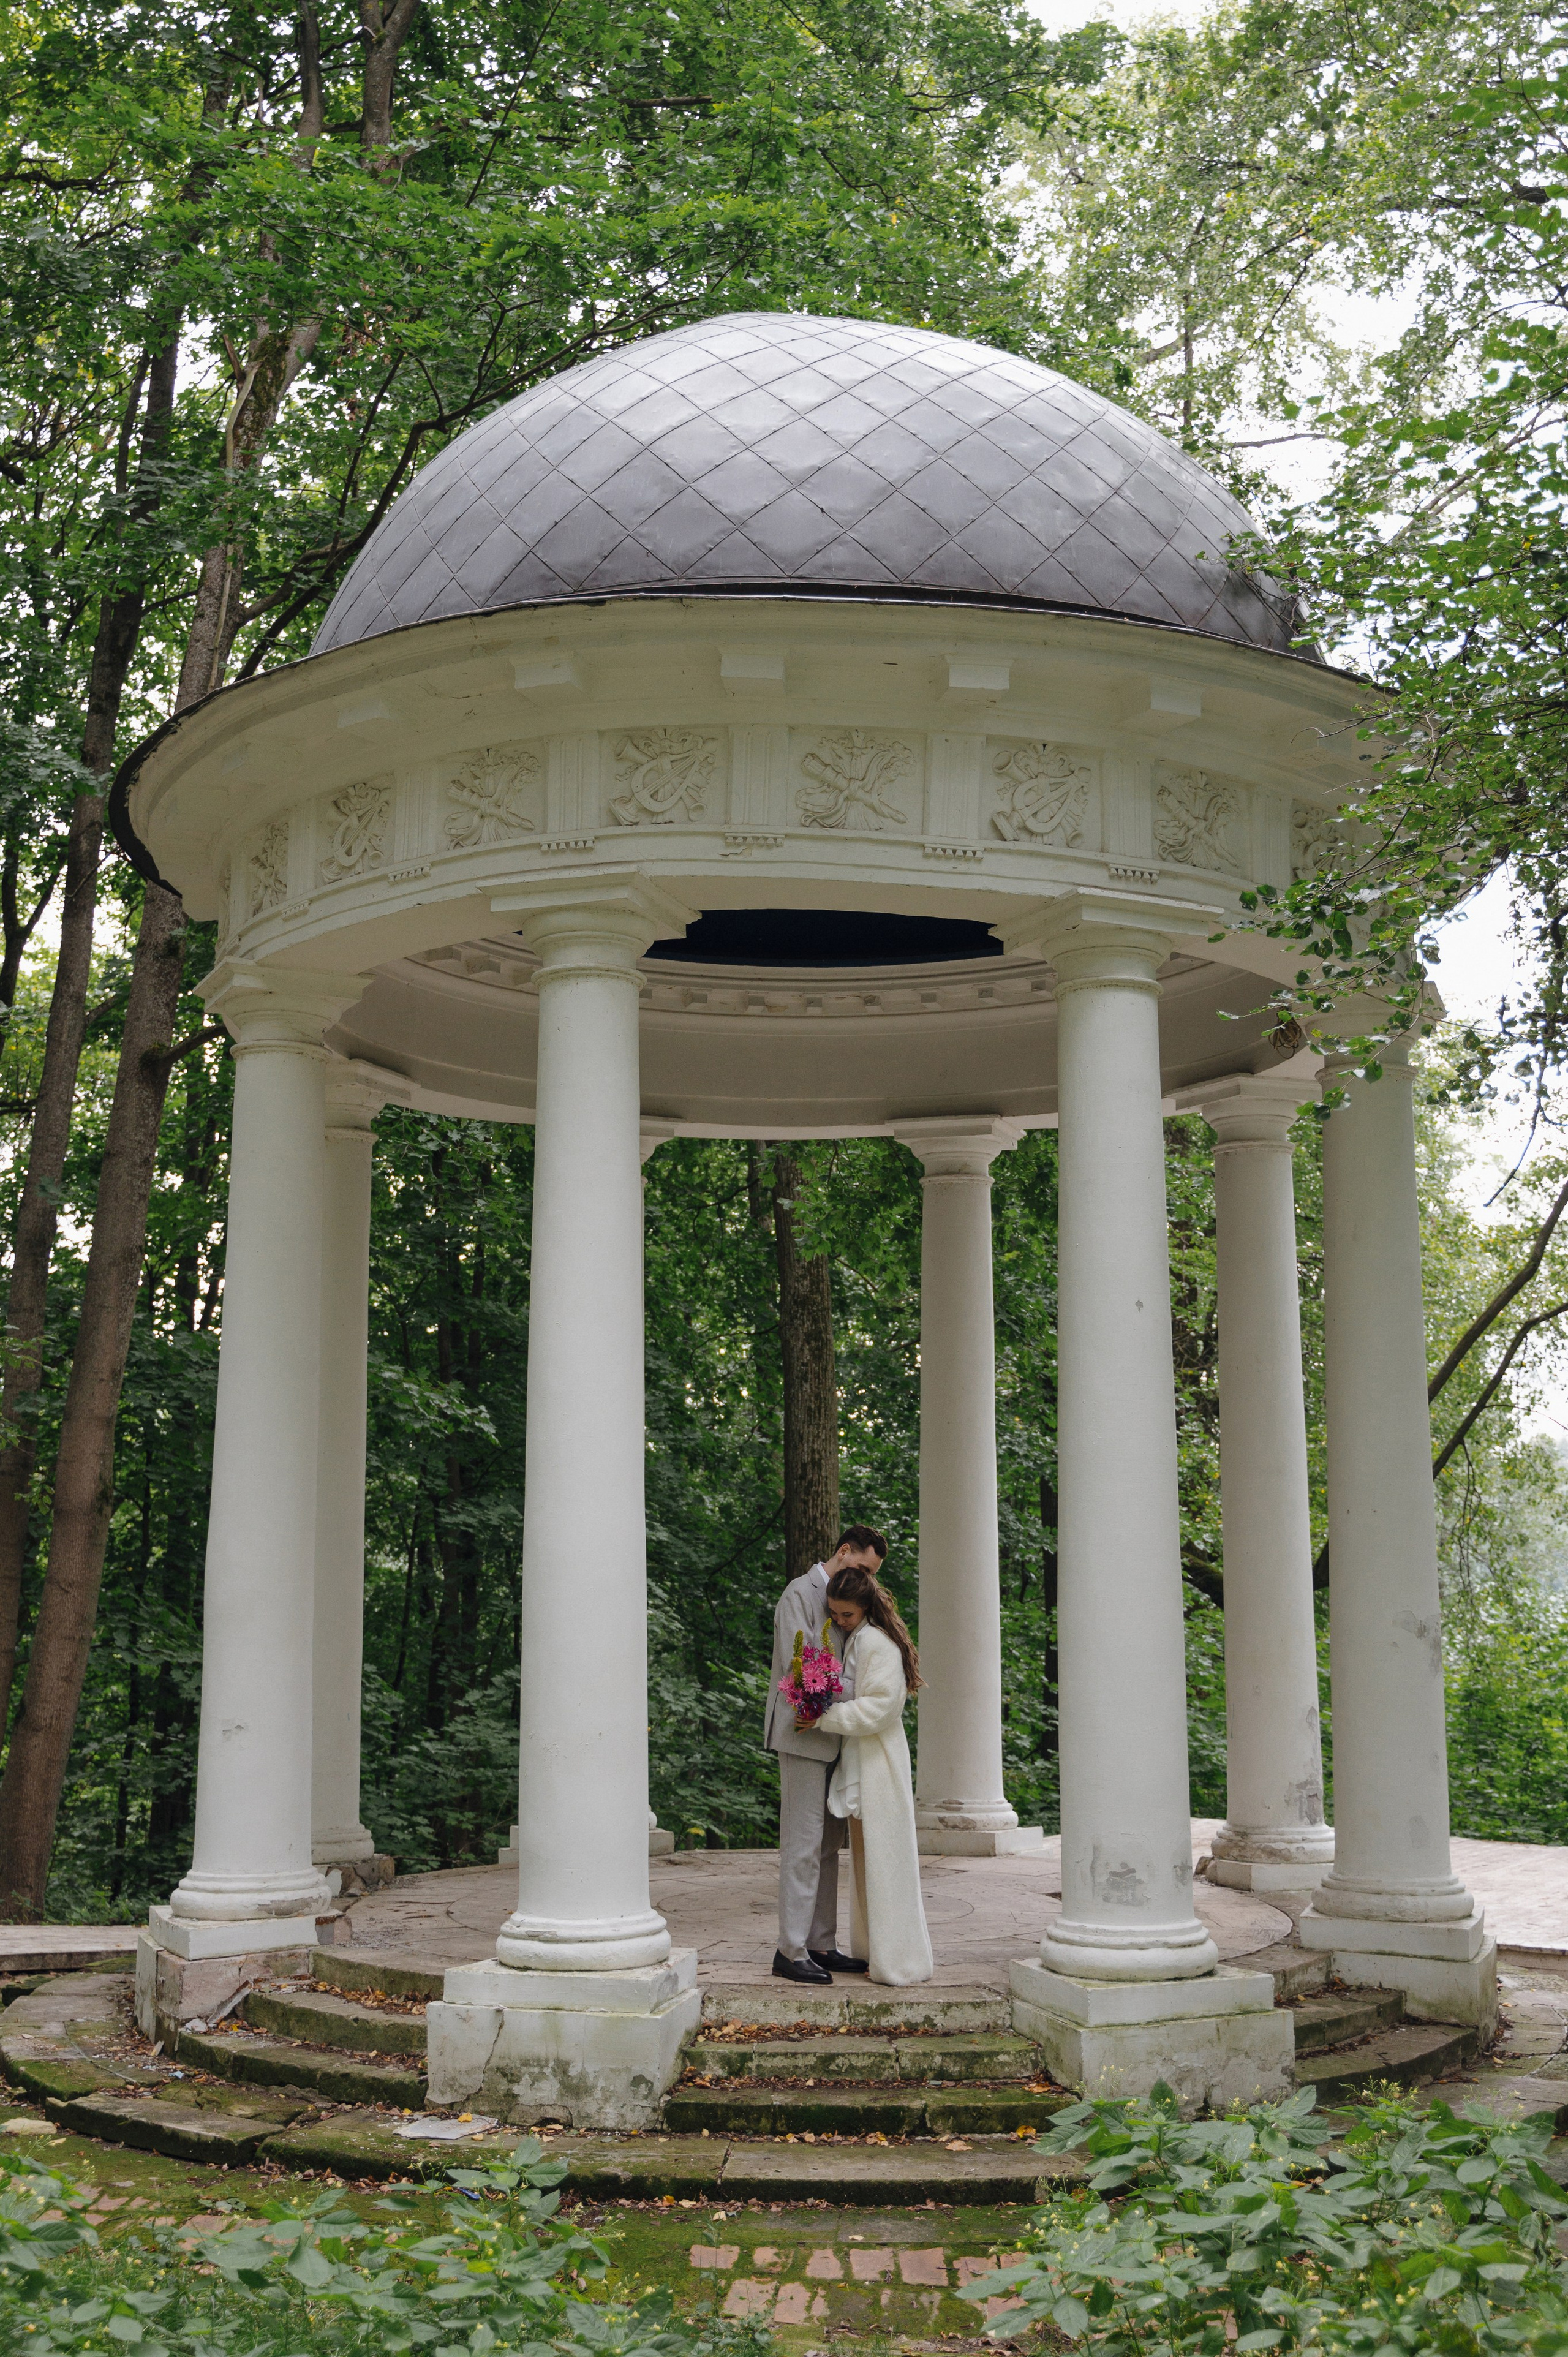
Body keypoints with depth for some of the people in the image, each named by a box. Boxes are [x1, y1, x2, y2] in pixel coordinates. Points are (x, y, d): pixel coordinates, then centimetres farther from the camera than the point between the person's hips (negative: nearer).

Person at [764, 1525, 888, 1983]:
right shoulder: (800, 1594, -9)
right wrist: (857, 1693, -18)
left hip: (831, 1739, 9)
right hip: (803, 1735, -9)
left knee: (828, 1846, 10)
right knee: (803, 1845, -8)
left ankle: (821, 1946, 15)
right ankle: (790, 1951, -4)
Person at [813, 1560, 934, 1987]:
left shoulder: (875, 1641, -16)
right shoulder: (854, 1637, 15)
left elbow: (879, 1705, -22)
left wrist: (825, 1718, -20)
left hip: (877, 1761, -10)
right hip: (859, 1759, 10)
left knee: (881, 1857, -5)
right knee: (865, 1857, 14)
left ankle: (898, 1958, 1)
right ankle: (874, 1948, 21)